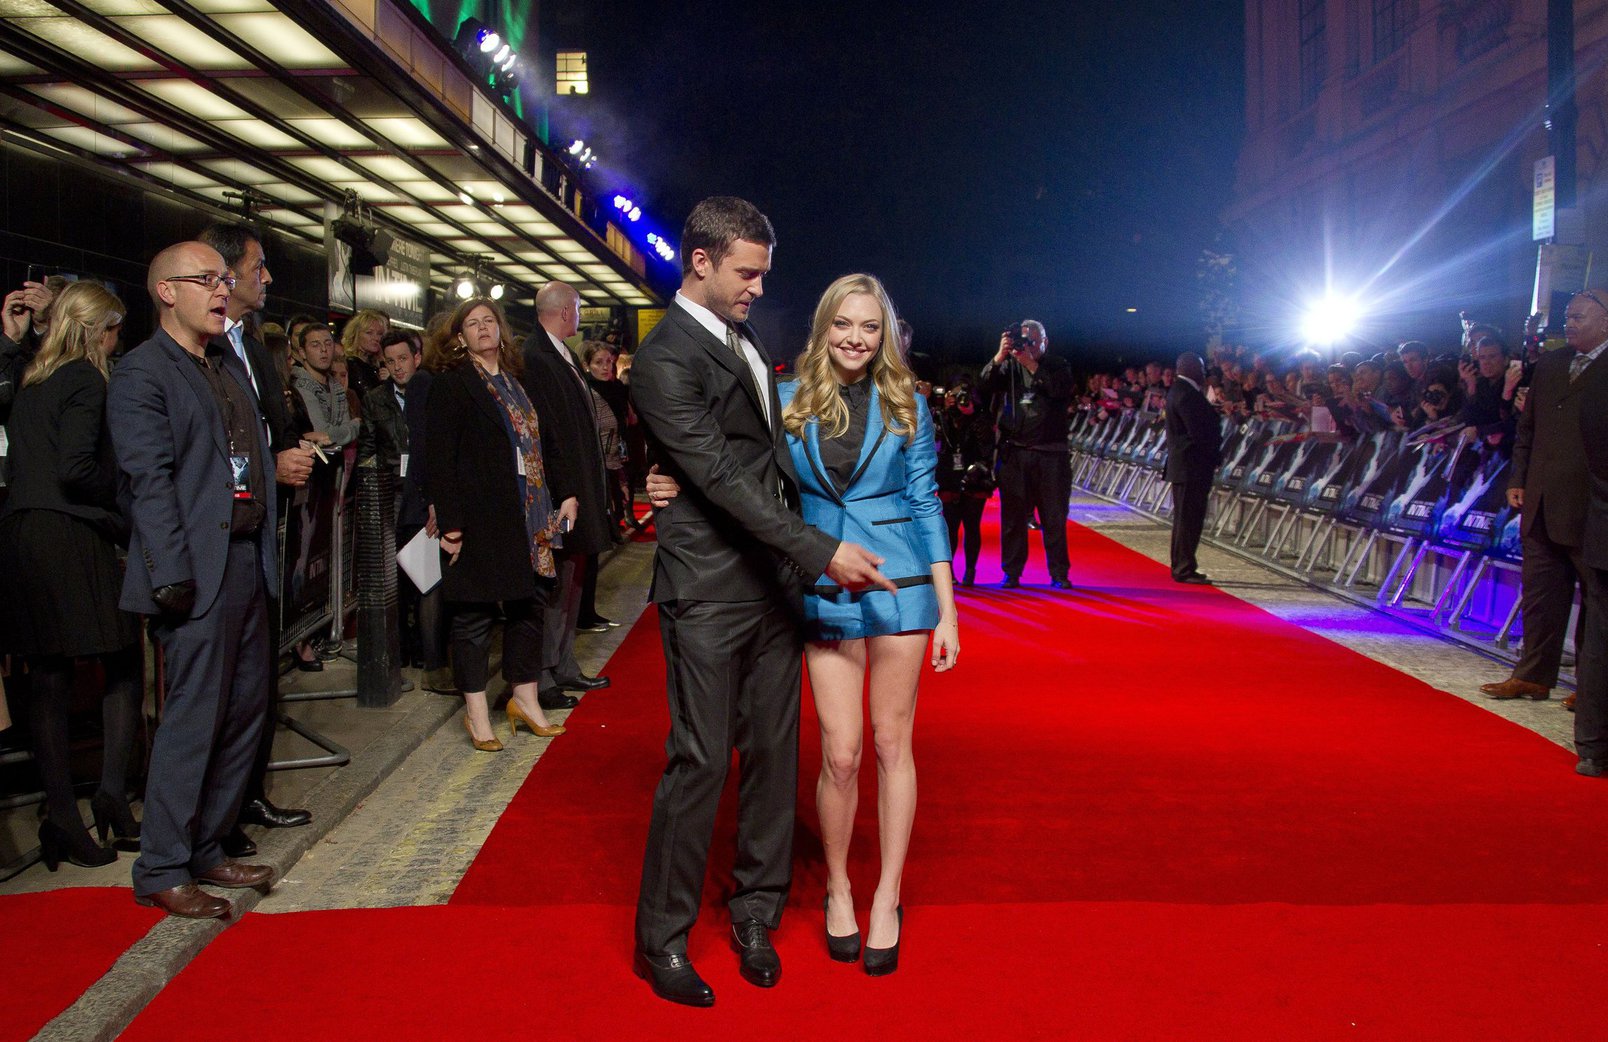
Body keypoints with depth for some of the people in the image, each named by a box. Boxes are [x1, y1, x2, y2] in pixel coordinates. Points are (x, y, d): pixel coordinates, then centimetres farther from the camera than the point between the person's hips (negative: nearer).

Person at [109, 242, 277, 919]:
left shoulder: (230, 365, 18)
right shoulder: (141, 372, -7)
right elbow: (149, 479, -15)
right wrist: (173, 575, -20)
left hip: (248, 559, 8)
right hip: (199, 570, -8)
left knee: (245, 709, 12)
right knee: (195, 716, -4)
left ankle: (205, 848, 25)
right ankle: (162, 871, 9)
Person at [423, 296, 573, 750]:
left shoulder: (516, 381, 15)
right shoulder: (451, 383, -5)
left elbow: (542, 444, 18)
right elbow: (439, 457, -11)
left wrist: (563, 495, 10)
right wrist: (450, 522, -17)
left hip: (530, 519, 7)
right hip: (481, 520, -7)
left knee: (530, 603, 11)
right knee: (475, 612, 2)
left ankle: (525, 698, 24)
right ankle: (476, 712, 13)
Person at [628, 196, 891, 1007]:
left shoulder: (744, 339, 15)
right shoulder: (664, 360, -13)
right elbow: (722, 478, -20)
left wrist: (801, 562, 16)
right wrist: (821, 552, -23)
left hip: (774, 581, 8)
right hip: (709, 590, -8)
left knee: (773, 751, 11)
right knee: (700, 761, -2)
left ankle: (755, 912, 26)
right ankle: (662, 939, 14)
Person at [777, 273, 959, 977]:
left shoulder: (905, 405, 2)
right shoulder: (790, 400, 2)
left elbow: (925, 504, 4)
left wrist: (947, 610, 1)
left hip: (900, 586, 0)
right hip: (825, 594, 0)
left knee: (891, 742, 7)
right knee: (841, 753, 1)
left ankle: (887, 898, 22)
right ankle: (837, 887, 25)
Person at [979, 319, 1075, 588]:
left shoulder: (1058, 367, 9)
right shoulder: (1008, 366, 13)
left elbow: (1061, 390, -11)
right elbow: (985, 386, -3)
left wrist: (1031, 364, -15)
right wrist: (999, 357, -16)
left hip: (1051, 454, -1)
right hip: (1014, 452, 1)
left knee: (1054, 516, 1)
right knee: (1013, 515, 2)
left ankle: (1059, 574, 7)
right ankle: (1011, 573, 9)